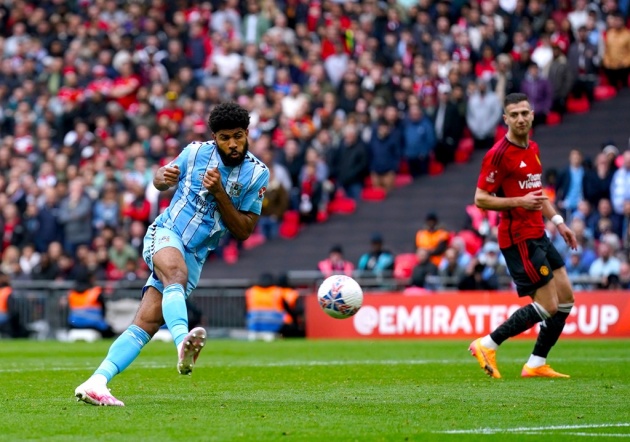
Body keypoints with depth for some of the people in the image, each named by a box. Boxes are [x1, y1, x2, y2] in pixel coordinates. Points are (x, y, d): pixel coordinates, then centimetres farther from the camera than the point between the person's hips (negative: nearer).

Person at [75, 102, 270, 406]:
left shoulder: (257, 174, -2)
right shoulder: (195, 152, -1)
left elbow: (243, 232, -4)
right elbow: (159, 180, 17)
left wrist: (219, 193, -16)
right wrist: (163, 177, -8)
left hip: (194, 257, 3)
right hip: (165, 234, -2)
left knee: (146, 325, -9)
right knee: (176, 272, -38)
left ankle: (95, 384, -13)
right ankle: (182, 342, -63)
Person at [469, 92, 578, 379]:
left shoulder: (532, 149, 13)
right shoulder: (499, 154, -14)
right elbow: (480, 199, -15)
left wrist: (557, 221, 18)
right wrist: (519, 202, -24)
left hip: (538, 236, 9)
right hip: (519, 239, -9)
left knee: (566, 299, 8)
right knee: (547, 306, -10)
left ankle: (536, 365, 15)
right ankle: (487, 345, 0)